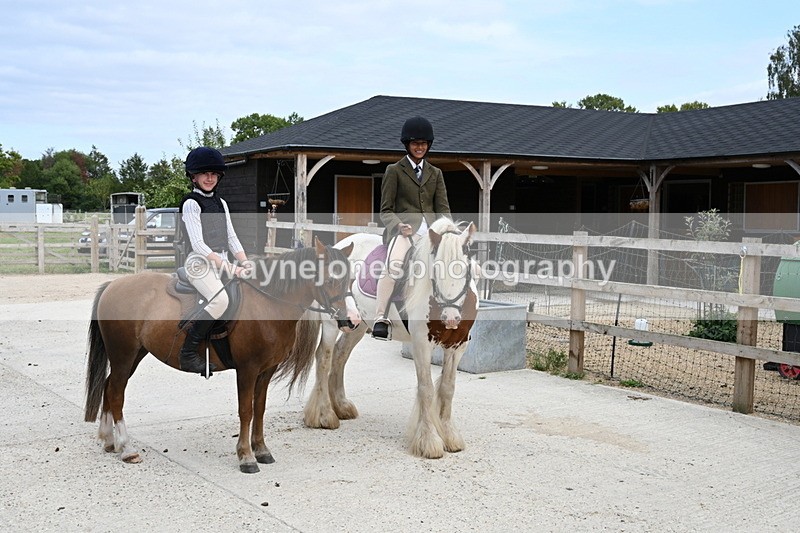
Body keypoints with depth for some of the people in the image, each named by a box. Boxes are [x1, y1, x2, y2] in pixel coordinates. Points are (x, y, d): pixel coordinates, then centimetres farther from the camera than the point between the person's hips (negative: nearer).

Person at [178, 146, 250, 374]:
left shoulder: (221, 203, 17)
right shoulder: (191, 204, -6)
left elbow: (231, 238, 15)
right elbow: (198, 244, -15)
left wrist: (245, 264, -1)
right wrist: (228, 267, -21)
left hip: (223, 262, 8)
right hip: (200, 263, -8)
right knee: (220, 300, -31)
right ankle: (188, 354, -20)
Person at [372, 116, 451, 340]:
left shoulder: (436, 173, 24)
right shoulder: (394, 171, 13)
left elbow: (443, 208, 16)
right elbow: (386, 210, 7)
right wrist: (399, 225, -14)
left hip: (431, 229, 3)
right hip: (405, 228, -3)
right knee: (393, 264, -34)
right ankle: (380, 319, -36)